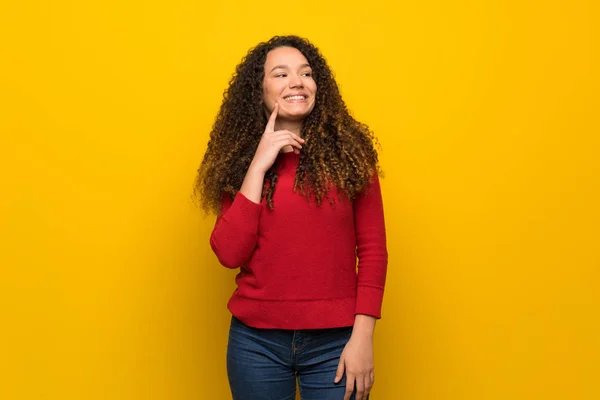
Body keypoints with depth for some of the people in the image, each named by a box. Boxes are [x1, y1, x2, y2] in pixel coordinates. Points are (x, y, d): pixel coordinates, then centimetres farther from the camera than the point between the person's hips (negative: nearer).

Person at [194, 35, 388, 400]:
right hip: (256, 340, 1)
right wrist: (259, 165, -11)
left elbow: (373, 249, -2)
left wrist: (363, 337, -8)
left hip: (334, 341, -1)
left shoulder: (349, 151, -2)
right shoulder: (240, 159, 1)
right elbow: (230, 254, -9)